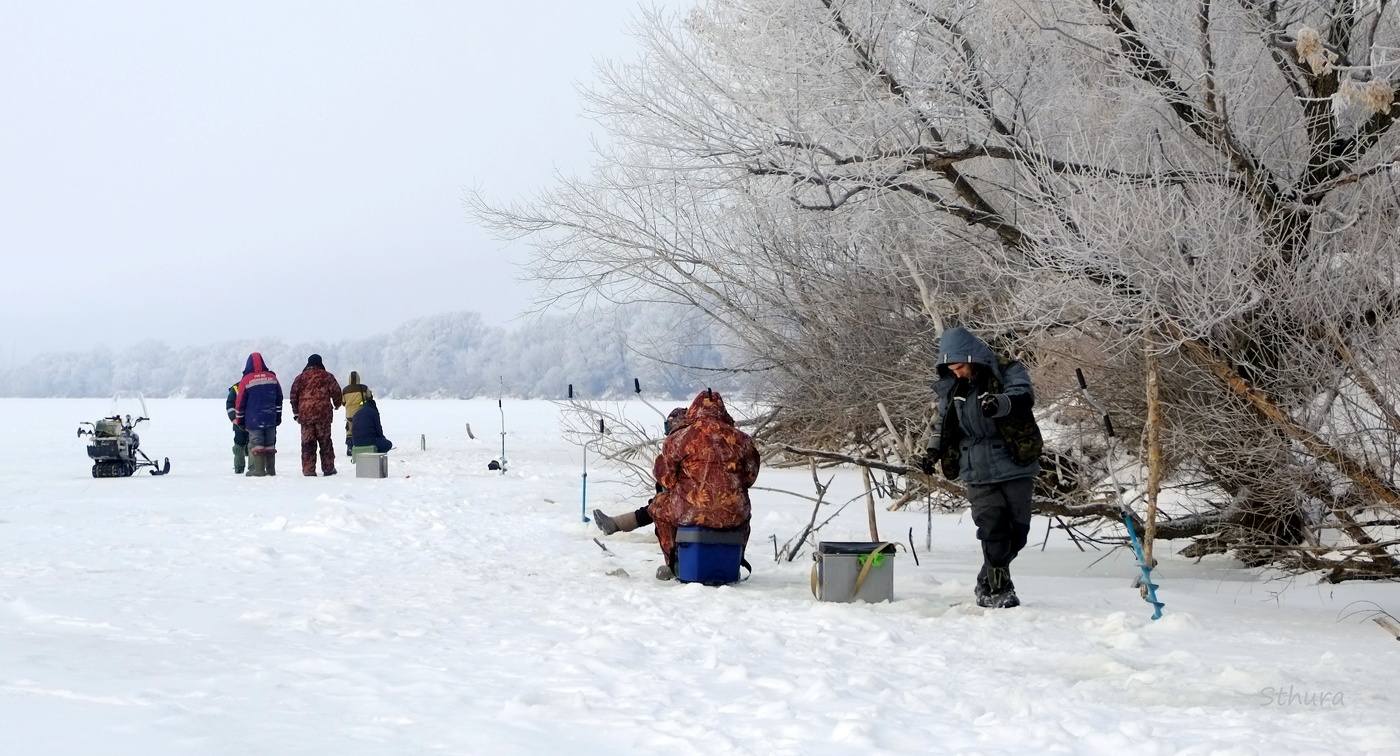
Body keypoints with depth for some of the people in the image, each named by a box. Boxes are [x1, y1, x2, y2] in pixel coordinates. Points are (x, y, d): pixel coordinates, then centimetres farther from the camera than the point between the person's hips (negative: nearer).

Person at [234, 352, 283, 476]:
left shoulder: (246, 380, -8)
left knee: (256, 443, -1)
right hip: (271, 419, 4)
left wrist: (239, 420, 8)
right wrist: (278, 416, 19)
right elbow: (279, 399, 11)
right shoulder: (272, 378, 4)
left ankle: (258, 469, -4)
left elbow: (240, 402, -3)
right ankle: (271, 469, 9)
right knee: (270, 443, 8)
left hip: (254, 420, -4)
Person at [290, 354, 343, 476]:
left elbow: (294, 396, 9)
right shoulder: (327, 376, 1)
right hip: (323, 414, -1)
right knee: (325, 442, 7)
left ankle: (308, 470, 1)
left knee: (307, 443, 4)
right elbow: (336, 391, 1)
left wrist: (296, 412, 18)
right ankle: (328, 468, 9)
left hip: (305, 415, 1)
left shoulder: (300, 378, 8)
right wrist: (337, 405, 20)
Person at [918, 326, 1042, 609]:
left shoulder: (1008, 373, -3)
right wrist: (933, 450, 8)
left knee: (1017, 532, 5)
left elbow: (1024, 396, -23)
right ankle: (999, 589, -3)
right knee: (994, 532, -12)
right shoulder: (950, 388, 10)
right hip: (978, 474, 2)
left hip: (1015, 468, -1)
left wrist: (1000, 403, -44)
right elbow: (943, 423, 25)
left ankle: (987, 584, 24)